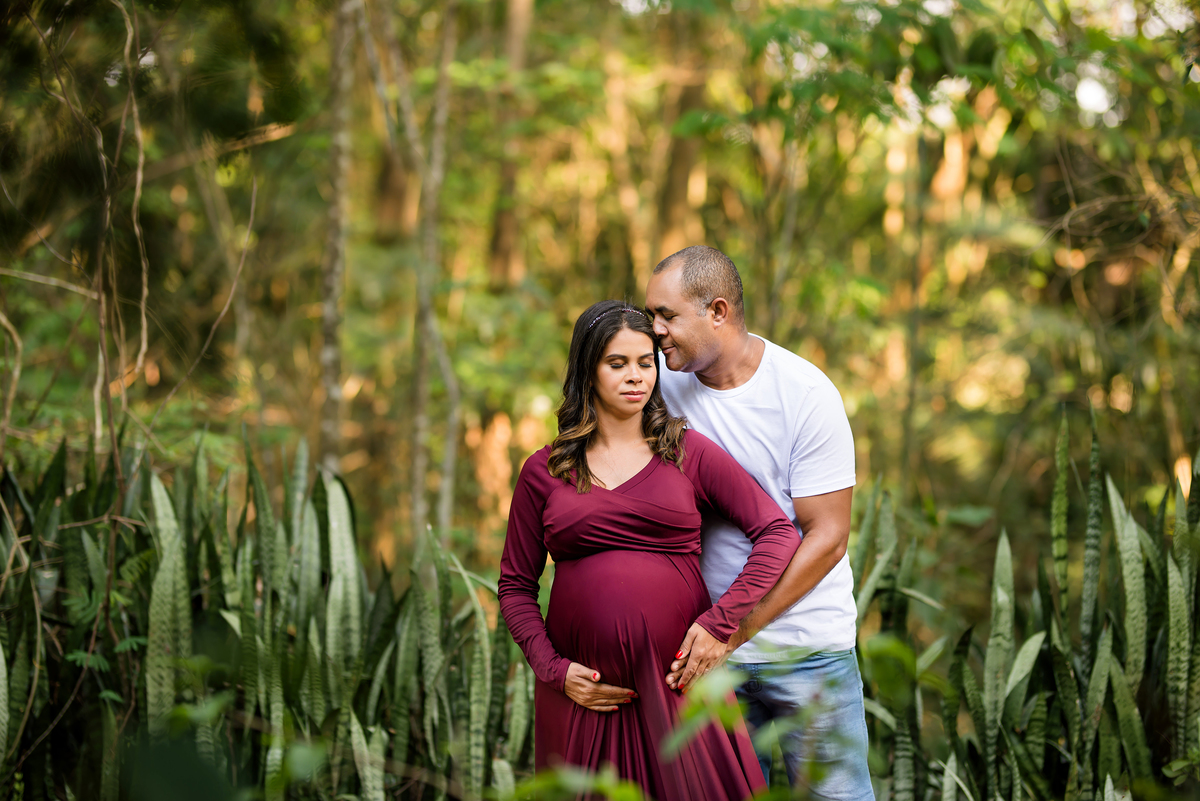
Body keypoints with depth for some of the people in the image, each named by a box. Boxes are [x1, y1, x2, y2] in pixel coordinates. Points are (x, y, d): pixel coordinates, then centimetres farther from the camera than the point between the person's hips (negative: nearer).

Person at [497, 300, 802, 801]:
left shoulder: (688, 453, 4)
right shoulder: (544, 472, 6)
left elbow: (779, 534, 0)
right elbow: (516, 585, 10)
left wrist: (718, 624, -9)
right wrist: (553, 669, -4)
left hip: (678, 679, 0)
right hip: (585, 690, 1)